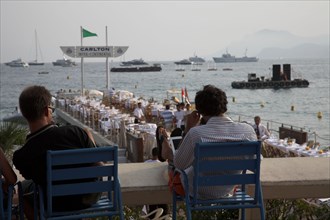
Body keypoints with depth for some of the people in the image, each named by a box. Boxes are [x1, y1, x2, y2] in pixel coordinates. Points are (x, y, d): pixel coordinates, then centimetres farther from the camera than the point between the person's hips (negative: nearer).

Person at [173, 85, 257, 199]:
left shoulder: (196, 133, -31)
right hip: (228, 189, 4)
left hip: (199, 192, -4)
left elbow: (179, 164, -14)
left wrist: (187, 130, -12)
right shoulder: (248, 130, -21)